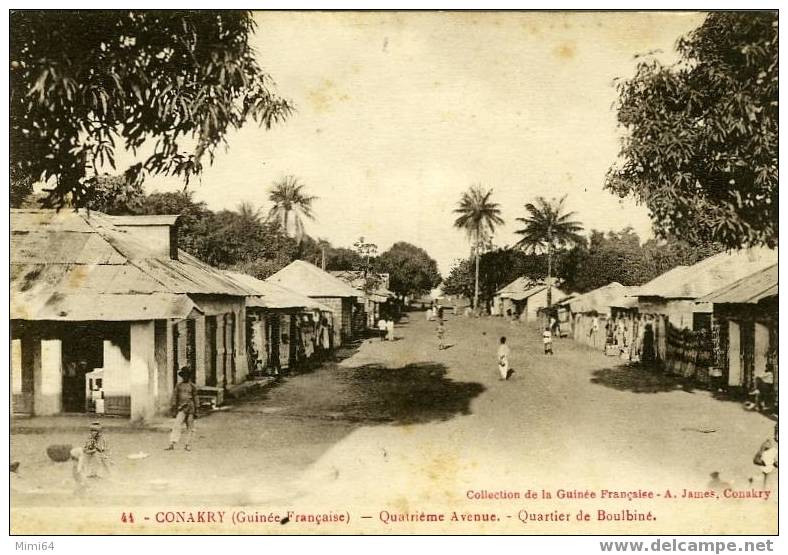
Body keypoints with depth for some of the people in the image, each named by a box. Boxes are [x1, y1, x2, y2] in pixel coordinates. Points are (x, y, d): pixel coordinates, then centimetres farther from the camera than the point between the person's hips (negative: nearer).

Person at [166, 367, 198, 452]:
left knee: (190, 427, 4)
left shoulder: (192, 386, 7)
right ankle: (172, 444, -18)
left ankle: (188, 445, 14)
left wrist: (195, 411, 10)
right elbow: (175, 396, 8)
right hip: (181, 409, 0)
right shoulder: (178, 386, 9)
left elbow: (195, 399, 11)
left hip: (190, 408, 0)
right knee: (177, 425, -13)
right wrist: (174, 406, -5)